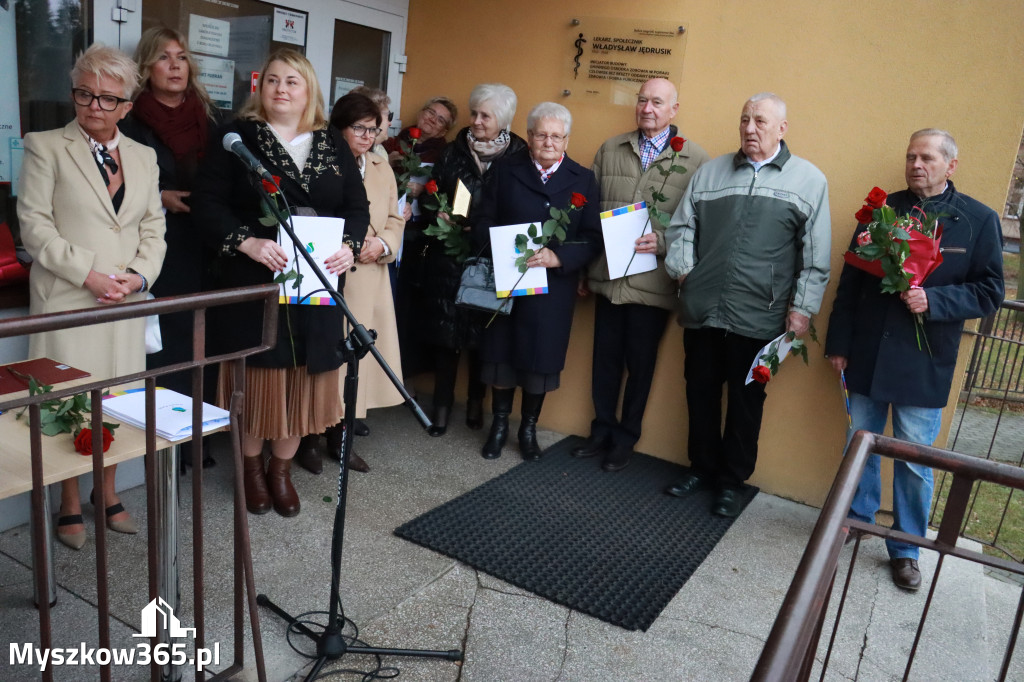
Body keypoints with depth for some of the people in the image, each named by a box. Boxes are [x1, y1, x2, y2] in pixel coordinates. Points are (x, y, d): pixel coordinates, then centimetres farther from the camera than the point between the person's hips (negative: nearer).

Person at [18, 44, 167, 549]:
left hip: (126, 302, 4)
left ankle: (109, 495, 23)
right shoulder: (45, 148, 1)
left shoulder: (143, 157, 14)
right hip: (67, 299, -3)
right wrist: (88, 275, -14)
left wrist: (140, 275, -4)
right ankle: (70, 507, 16)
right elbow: (34, 225, -5)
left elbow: (153, 227, 13)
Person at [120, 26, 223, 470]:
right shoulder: (131, 122, 0)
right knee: (163, 344, -2)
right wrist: (160, 198, -13)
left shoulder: (210, 118, 12)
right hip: (159, 251, -3)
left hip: (206, 249, 4)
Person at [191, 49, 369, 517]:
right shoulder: (238, 137, 1)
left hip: (317, 282, 3)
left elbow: (357, 206, 11)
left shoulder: (333, 145, 12)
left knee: (303, 378, 8)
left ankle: (281, 470, 27)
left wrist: (349, 245, -8)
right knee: (257, 376, 4)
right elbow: (207, 201, -5)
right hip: (255, 280, -3)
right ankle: (252, 468, 26)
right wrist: (247, 242, -20)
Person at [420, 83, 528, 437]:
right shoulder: (453, 152, 5)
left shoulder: (519, 157, -2)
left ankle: (476, 401, 27)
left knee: (482, 331, 7)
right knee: (446, 329, 3)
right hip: (448, 257, 2)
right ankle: (442, 403, 19)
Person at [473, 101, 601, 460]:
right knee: (500, 352, 8)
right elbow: (483, 222, 2)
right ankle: (499, 424, 28)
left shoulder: (583, 179, 5)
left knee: (540, 358, 7)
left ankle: (529, 428, 27)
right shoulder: (505, 170, 6)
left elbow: (593, 238, -2)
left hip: (553, 286, 0)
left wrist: (558, 257, -19)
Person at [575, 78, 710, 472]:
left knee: (640, 363, 10)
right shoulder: (610, 151, 9)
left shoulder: (696, 160, -3)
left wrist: (661, 242, -19)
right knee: (605, 358, 13)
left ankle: (625, 439, 27)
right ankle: (602, 430, 32)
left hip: (652, 283, -3)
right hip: (607, 276, 3)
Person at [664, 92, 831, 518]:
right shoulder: (709, 172, 12)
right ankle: (702, 467, 32)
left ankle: (731, 481, 25)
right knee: (700, 391, 13)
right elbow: (681, 227, 13)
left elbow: (816, 254, 0)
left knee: (745, 401, 8)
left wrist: (802, 308, -5)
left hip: (757, 318, -2)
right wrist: (682, 268, -2)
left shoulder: (809, 180, 3)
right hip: (701, 310, 3)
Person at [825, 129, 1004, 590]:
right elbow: (850, 281, 5)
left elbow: (989, 292, -1)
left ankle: (906, 548, 22)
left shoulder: (979, 220, 0)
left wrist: (933, 300, -19)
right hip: (868, 356, 2)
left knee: (915, 460, 6)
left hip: (924, 363, -2)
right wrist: (838, 343, 3)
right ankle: (856, 522, 34)